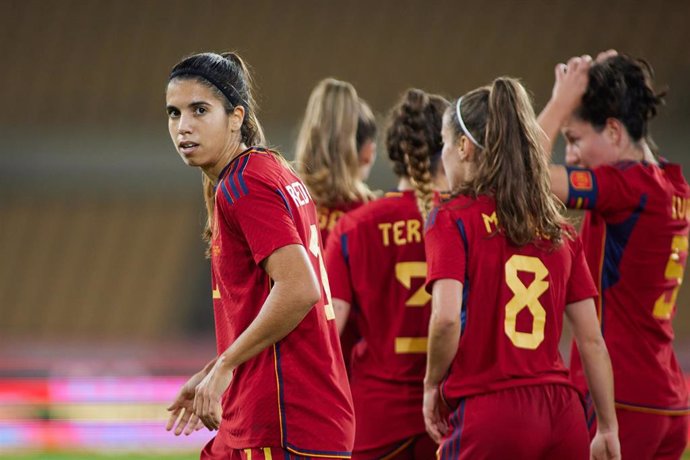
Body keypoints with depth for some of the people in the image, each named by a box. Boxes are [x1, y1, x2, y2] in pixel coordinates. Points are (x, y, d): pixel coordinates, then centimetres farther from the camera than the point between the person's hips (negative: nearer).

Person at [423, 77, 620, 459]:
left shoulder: (452, 219, -2)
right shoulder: (559, 230, 13)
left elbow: (447, 317, -16)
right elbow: (592, 339, 12)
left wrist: (432, 384, 0)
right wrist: (608, 428, 16)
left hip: (487, 415, -5)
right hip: (563, 414, 5)